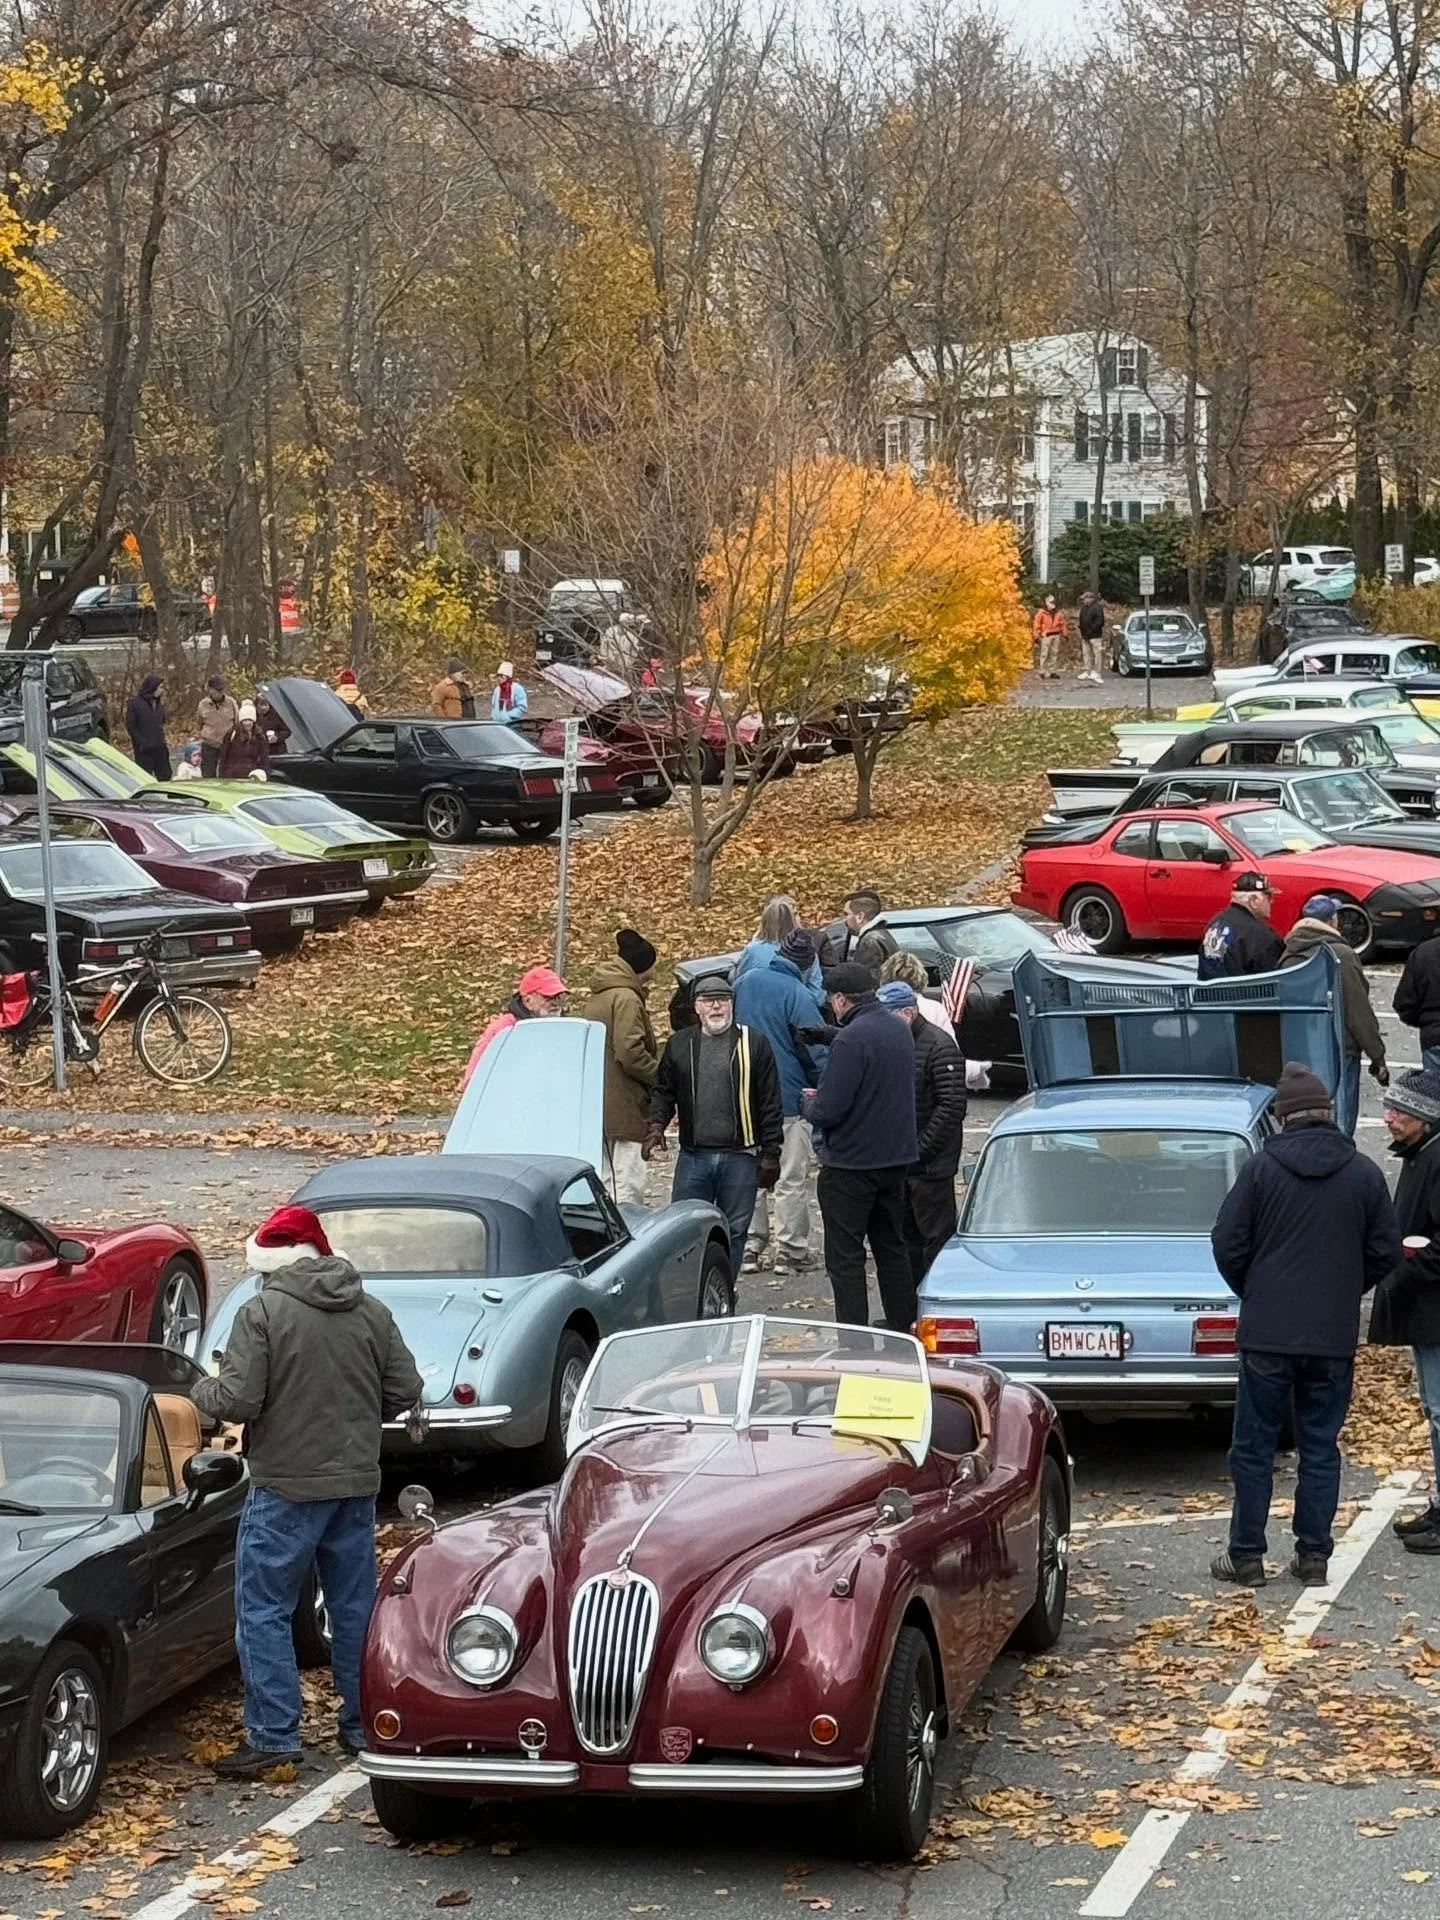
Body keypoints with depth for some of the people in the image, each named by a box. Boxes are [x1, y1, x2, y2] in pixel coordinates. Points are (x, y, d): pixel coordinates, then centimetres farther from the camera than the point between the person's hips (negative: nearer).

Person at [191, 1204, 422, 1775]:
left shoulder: (262, 1312, -12)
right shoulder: (372, 1311, 4)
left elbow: (237, 1400, -18)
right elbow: (405, 1391, 6)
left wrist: (202, 1389, 3)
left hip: (287, 1487, -6)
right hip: (358, 1482, 6)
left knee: (264, 1610, 2)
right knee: (355, 1608, 15)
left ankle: (273, 1737, 0)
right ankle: (364, 1726, 22)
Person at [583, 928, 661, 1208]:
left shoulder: (597, 998, 17)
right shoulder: (626, 999, -13)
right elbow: (630, 1054, -22)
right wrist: (661, 1075, -8)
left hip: (597, 1108, 10)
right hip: (623, 1109, -10)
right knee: (628, 1186, -9)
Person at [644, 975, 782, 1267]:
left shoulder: (754, 1044, 2)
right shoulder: (679, 1044, 10)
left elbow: (770, 1104, 2)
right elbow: (663, 1092, 16)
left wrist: (770, 1155, -2)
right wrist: (655, 1125, -3)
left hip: (740, 1157, -1)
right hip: (693, 1156, 2)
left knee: (734, 1232, 5)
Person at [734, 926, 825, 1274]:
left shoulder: (744, 982, 3)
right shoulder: (800, 996, -16)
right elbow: (816, 1052, -12)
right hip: (790, 1099, -6)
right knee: (792, 1179, 3)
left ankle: (749, 1248, 14)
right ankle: (791, 1250, 7)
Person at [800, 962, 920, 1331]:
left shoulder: (851, 1040, -22)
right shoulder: (899, 1031, 6)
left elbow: (828, 1111, -24)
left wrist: (808, 1103, 0)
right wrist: (823, 1098, 16)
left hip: (851, 1163, -8)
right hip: (896, 1158, 8)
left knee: (845, 1258, 0)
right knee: (892, 1247, 19)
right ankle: (904, 1329, 25)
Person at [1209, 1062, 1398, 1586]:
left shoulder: (1261, 1168, -7)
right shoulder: (1364, 1174, 0)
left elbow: (1227, 1245, -5)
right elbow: (1385, 1252, 5)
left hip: (1267, 1332, -2)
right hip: (1335, 1334, 2)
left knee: (1254, 1446, 7)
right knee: (1321, 1447, 11)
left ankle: (1247, 1556, 10)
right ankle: (1314, 1556, 13)